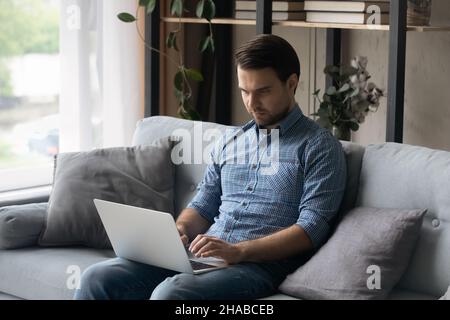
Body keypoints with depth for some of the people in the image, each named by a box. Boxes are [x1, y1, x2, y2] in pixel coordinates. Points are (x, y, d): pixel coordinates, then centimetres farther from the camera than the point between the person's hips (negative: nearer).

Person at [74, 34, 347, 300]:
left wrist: (239, 251, -20)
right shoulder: (231, 142, 22)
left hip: (261, 263, -6)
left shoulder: (319, 146, 1)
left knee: (171, 293, -35)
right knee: (99, 278, -15)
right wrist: (179, 231, -1)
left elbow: (311, 229, -9)